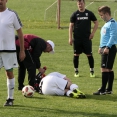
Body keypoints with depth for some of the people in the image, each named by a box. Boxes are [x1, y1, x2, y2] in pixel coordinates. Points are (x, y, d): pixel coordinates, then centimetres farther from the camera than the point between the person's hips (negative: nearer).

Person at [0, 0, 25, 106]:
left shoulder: (12, 14, -2)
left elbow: (20, 33, 1)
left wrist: (22, 50, -1)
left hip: (9, 49, -2)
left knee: (9, 73, 6)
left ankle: (10, 99, 13)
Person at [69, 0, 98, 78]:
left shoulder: (89, 13, 2)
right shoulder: (75, 14, 2)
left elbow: (96, 23, 10)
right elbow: (71, 26, 4)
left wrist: (93, 33, -1)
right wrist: (70, 38, -2)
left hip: (87, 38, 0)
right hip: (77, 38, 1)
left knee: (89, 54, -2)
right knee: (76, 55, 3)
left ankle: (92, 71, 8)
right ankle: (76, 71, 14)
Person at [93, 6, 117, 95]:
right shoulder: (106, 24, 19)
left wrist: (107, 47, -24)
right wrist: (101, 47, 23)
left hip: (109, 49, -10)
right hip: (105, 49, 10)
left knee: (104, 68, -12)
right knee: (109, 69, 12)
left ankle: (103, 90, -13)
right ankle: (109, 89, 16)